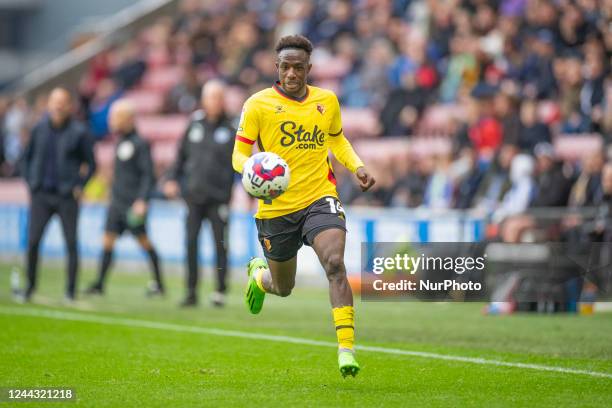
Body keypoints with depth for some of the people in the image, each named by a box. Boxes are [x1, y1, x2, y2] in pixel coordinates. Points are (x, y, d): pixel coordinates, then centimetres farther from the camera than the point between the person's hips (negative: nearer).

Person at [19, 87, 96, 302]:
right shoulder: (39, 129, 5)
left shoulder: (79, 132, -3)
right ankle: (29, 287, 6)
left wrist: (79, 186, -3)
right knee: (32, 242, -5)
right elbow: (26, 157, 16)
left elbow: (91, 164, 4)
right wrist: (30, 182, 7)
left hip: (67, 197, -2)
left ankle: (70, 291, 6)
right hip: (41, 196, 2)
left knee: (71, 244, -2)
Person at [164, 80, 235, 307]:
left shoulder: (230, 130, 0)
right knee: (191, 243, -1)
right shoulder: (195, 124, 9)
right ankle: (191, 292, 4)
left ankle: (221, 292, 9)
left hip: (218, 197, -2)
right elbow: (182, 153, 16)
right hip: (194, 195, 2)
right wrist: (173, 179, 8)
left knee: (220, 244, -1)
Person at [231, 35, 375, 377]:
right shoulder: (258, 104, -6)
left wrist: (357, 167, 5)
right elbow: (239, 155, -5)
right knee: (283, 287, 14)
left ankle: (346, 349, -27)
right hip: (276, 207, -1)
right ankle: (259, 273, 54)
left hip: (319, 199, 1)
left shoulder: (327, 101, 5)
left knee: (335, 263, -26)